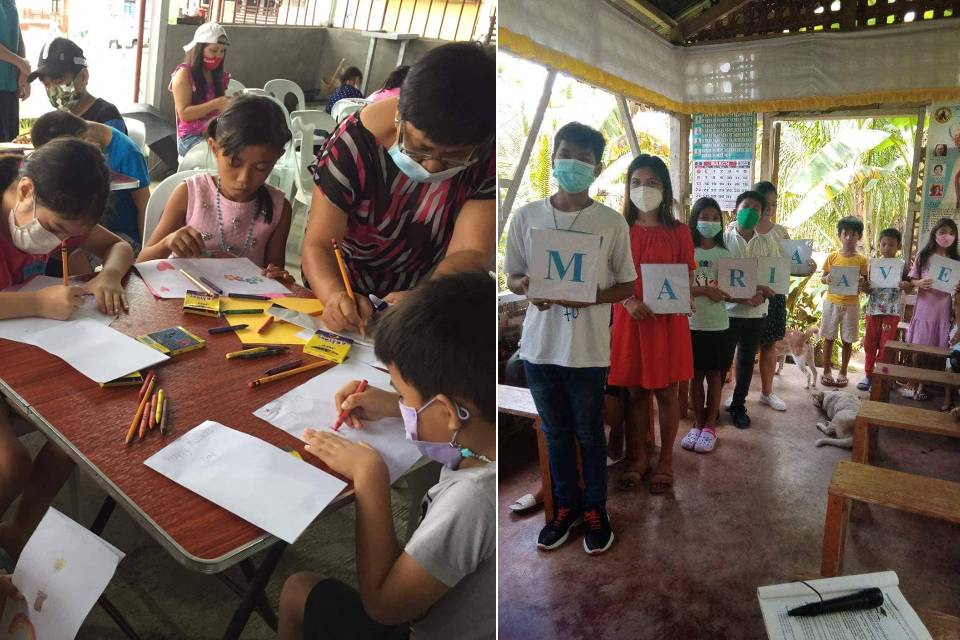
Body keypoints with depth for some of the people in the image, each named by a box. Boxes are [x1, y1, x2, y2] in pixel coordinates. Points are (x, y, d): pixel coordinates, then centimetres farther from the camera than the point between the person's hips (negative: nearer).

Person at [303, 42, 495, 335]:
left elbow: (471, 254, -24)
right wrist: (336, 297, -41)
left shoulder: (487, 157, -18)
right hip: (348, 295, 1)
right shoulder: (355, 142, -21)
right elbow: (318, 245, -19)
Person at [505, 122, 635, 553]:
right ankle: (566, 505, 36)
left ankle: (595, 509, 33)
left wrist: (588, 297, -18)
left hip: (588, 350, -2)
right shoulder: (526, 216, 0)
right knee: (555, 433, 17)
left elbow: (626, 285, 1)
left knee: (589, 434, 13)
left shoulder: (612, 223, -5)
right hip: (539, 346, 2)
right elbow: (511, 278, 7)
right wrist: (527, 287, -17)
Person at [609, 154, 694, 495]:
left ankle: (666, 461, 23)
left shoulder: (678, 232, 1)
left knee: (666, 392, 7)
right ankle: (638, 458, 24)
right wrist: (629, 302, -16)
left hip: (668, 321, -1)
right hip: (630, 319, 1)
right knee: (636, 392, 9)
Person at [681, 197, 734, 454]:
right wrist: (705, 291, -22)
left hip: (718, 325, 1)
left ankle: (710, 427, 18)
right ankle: (697, 424, 21)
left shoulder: (725, 254, 4)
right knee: (696, 375, 8)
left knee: (715, 375, 8)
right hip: (692, 324, -1)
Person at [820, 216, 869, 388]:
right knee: (828, 338, 7)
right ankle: (827, 371, 18)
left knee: (847, 340, 7)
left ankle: (843, 372, 20)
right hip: (832, 302, 1)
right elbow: (823, 278, 6)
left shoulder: (862, 260, -2)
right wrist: (827, 279, -16)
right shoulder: (832, 257, 0)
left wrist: (861, 283, -20)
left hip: (851, 304, 0)